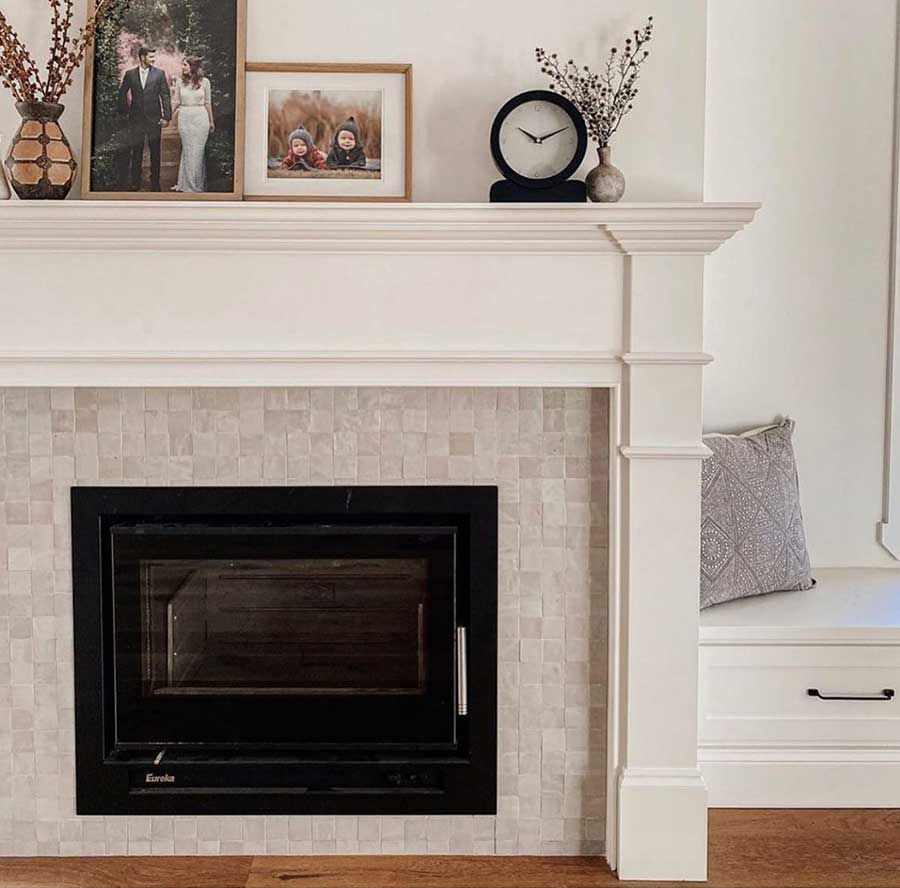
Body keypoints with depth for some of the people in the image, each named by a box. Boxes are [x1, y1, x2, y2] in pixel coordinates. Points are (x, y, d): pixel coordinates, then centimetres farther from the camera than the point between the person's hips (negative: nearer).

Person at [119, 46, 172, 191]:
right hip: (136, 119, 1)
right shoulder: (130, 74, 3)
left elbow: (165, 96, -1)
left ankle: (155, 183, 13)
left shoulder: (159, 74, 1)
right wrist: (125, 111, 7)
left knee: (155, 152, 5)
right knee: (136, 152, 5)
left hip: (154, 118, -1)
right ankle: (135, 183, 11)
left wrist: (166, 116, -7)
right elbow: (122, 94, 13)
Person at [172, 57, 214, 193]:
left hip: (200, 117, -1)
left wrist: (211, 121, 13)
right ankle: (187, 183, 10)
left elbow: (208, 103, 9)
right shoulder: (180, 82, 5)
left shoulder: (204, 82, 1)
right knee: (187, 150, 4)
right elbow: (177, 102, 10)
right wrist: (174, 114, -3)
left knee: (198, 150, 1)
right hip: (185, 118, 1)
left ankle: (198, 184, 9)